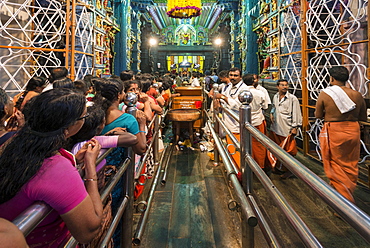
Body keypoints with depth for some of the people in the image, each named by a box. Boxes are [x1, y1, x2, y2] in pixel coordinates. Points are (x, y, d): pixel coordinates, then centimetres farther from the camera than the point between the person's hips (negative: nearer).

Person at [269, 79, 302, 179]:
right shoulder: (275, 97, 8)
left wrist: (295, 127, -12)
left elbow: (296, 114, -10)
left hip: (286, 128, -6)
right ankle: (277, 167, 31)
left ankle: (289, 170, 17)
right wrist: (271, 113, 7)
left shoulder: (293, 98, -11)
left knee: (287, 150, 2)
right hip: (275, 127, 7)